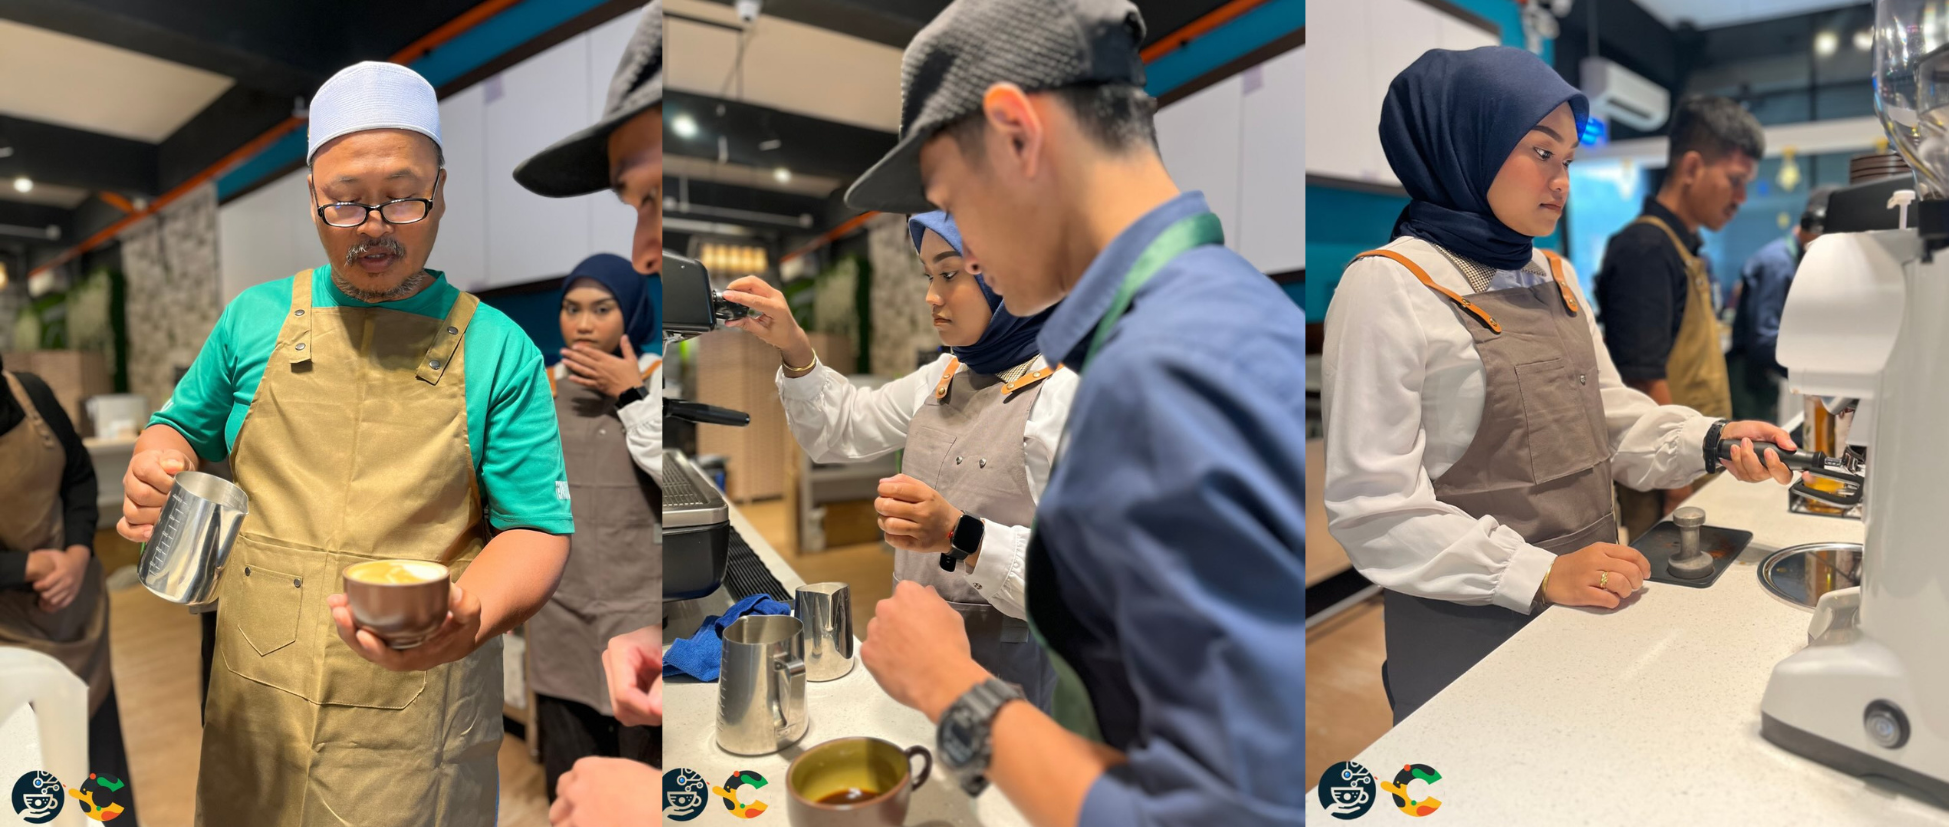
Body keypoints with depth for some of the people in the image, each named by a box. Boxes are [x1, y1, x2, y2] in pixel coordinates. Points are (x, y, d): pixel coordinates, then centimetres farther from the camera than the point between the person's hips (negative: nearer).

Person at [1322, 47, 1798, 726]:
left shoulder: (1555, 278, 11)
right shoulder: (1390, 287, -15)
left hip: (1585, 607, 8)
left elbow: (1613, 418, 14)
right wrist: (1538, 574, -24)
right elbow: (1372, 505, -20)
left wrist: (1711, 440, -6)